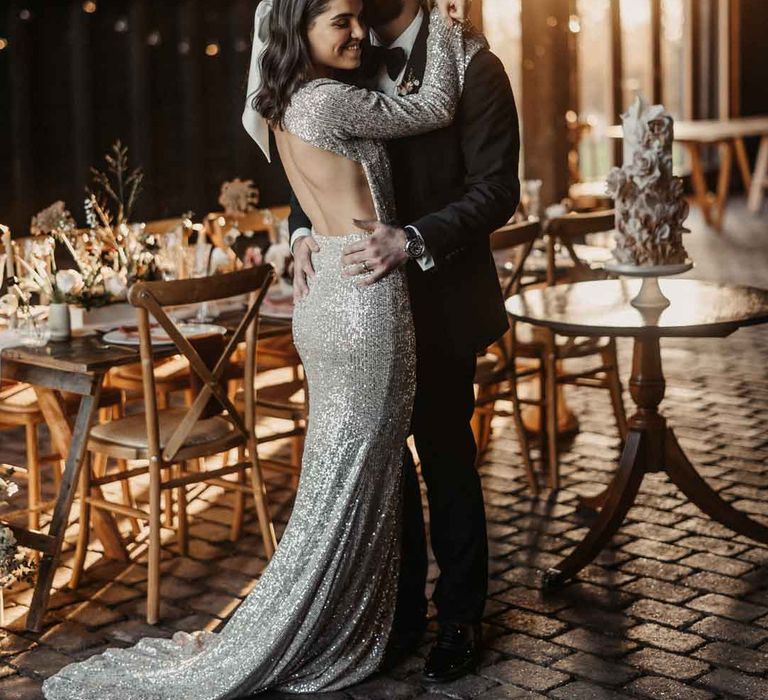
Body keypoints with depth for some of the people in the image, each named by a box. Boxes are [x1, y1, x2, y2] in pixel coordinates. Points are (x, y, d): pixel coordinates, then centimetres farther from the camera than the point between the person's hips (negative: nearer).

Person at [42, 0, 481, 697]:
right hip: (366, 305, -9)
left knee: (349, 482, 16)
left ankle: (331, 636, 26)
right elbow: (435, 110, -6)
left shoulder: (285, 104, 11)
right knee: (344, 491, 0)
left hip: (331, 298, 9)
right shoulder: (328, 100, -16)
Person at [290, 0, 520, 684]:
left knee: (446, 456, 5)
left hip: (437, 302, -5)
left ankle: (460, 617, 23)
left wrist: (415, 240, -27)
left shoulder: (471, 68, -9)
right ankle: (402, 611, 29)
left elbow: (496, 190, -14)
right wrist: (303, 230, -9)